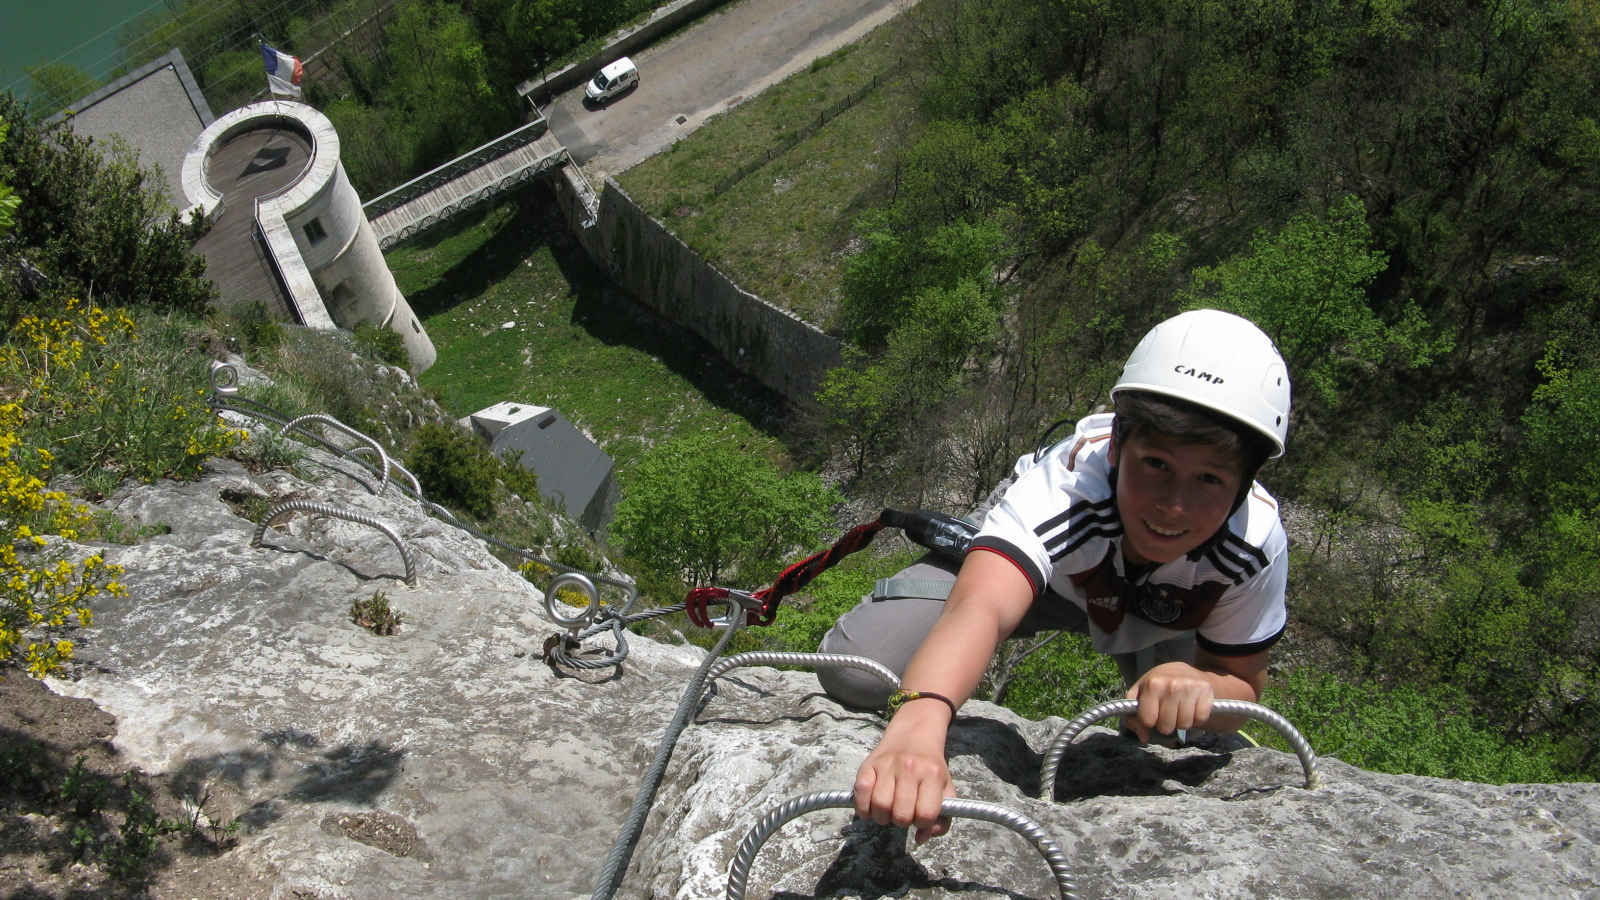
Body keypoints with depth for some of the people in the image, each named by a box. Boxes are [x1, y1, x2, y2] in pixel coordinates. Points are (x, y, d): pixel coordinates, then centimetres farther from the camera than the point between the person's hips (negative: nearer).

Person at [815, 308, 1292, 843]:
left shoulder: (1257, 541, -34)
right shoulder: (1061, 483, -46)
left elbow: (1243, 682, -19)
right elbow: (979, 608, -65)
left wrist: (1198, 684, -44)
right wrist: (918, 722, -86)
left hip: (1157, 619, 4)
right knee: (855, 670, -22)